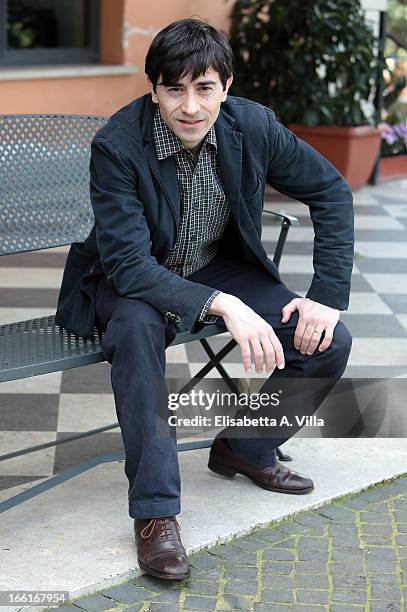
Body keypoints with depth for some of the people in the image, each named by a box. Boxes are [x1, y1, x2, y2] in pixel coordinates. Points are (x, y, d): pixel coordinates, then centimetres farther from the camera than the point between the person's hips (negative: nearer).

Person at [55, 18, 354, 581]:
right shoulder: (118, 146, -28)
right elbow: (128, 264, -33)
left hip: (221, 269, 4)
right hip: (132, 281, -4)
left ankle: (246, 449, 13)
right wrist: (224, 306, -45)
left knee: (329, 342, -12)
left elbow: (331, 191, -2)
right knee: (137, 326, -39)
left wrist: (329, 295, -10)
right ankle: (155, 511, -31)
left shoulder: (253, 125, -16)